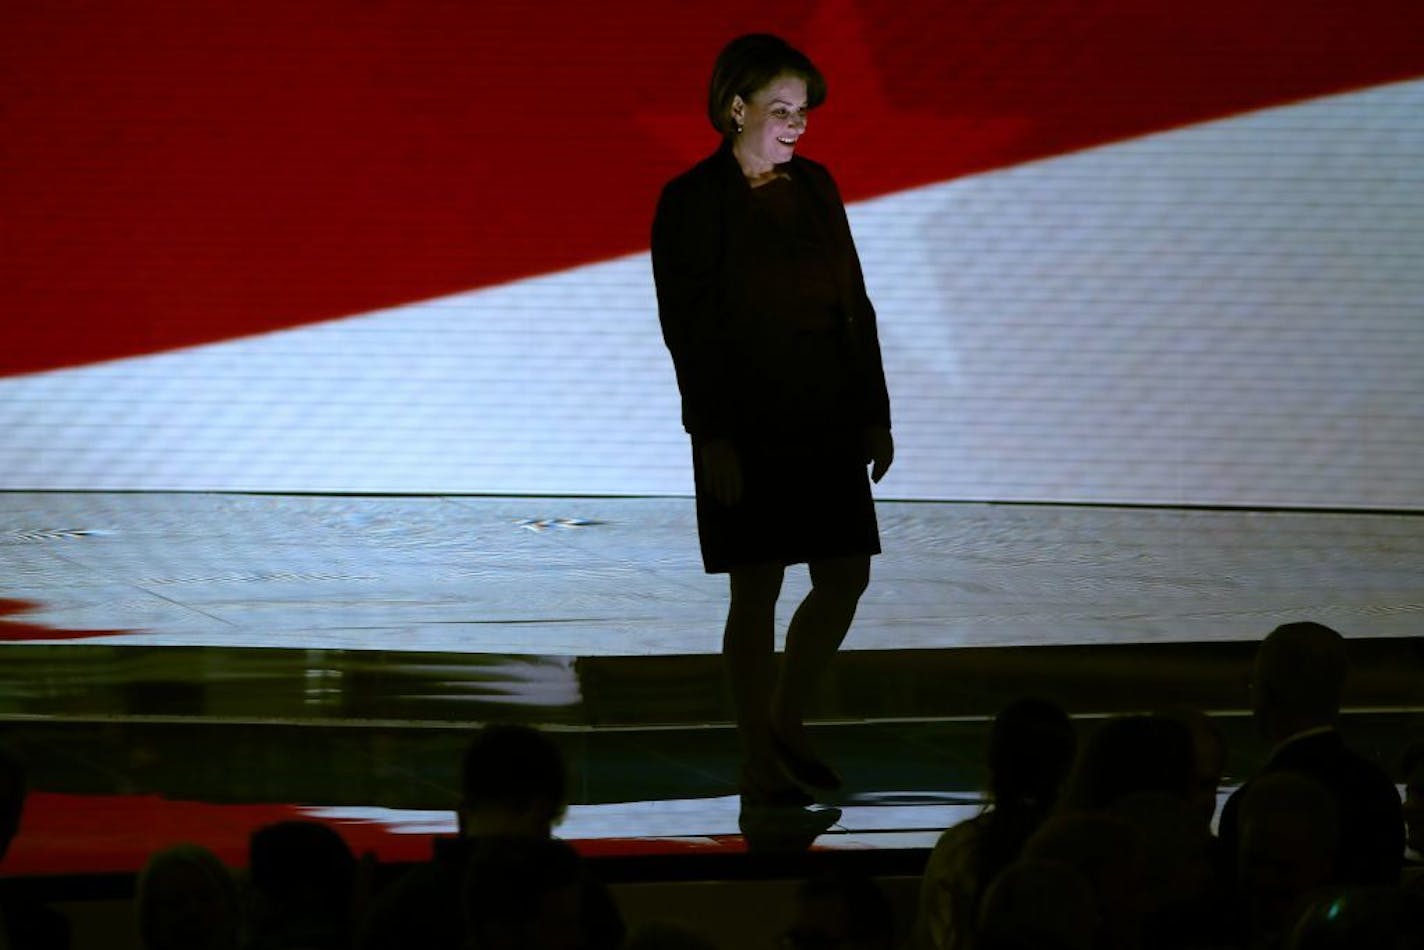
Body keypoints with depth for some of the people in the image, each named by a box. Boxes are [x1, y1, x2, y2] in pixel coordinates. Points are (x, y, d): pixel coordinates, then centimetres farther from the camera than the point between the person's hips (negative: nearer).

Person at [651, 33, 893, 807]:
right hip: (746, 424, -6)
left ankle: (786, 718, 25)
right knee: (756, 592, -1)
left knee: (845, 579, 5)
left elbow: (854, 303, 11)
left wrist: (874, 415, 8)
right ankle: (759, 764, 9)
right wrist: (713, 437, -16)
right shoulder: (691, 201, -8)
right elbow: (684, 326, -11)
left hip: (825, 417, 6)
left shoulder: (814, 186, 9)